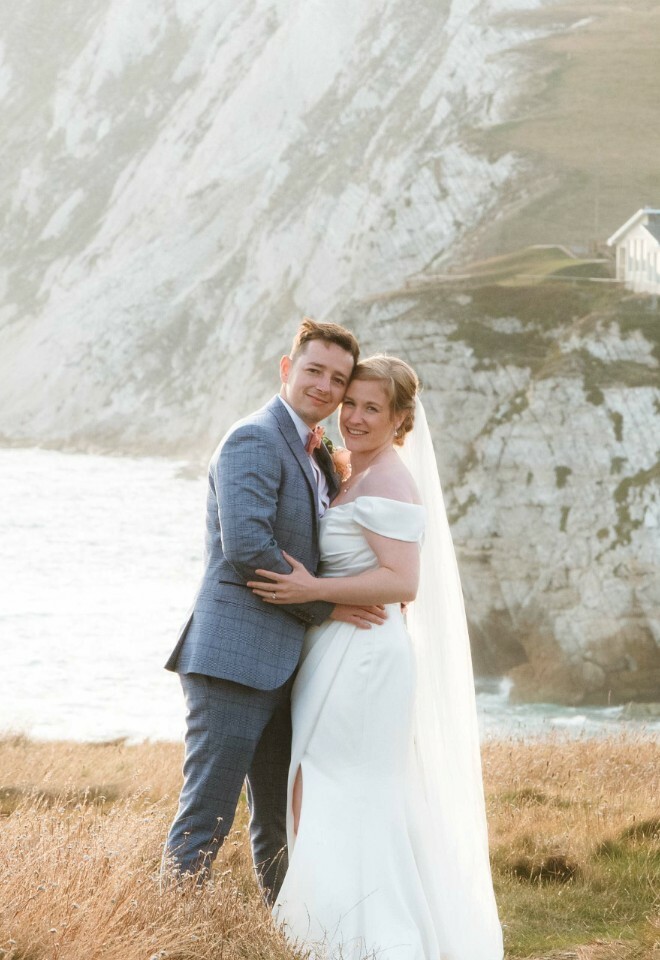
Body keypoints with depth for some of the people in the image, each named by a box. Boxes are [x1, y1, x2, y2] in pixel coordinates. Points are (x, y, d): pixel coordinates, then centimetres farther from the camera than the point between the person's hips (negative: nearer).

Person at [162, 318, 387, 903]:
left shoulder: (318, 458, 20)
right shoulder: (254, 441, -10)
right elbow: (246, 547, -22)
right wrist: (325, 607, -13)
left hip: (279, 666, 10)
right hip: (235, 657, -10)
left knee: (281, 822, 16)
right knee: (206, 819, -8)